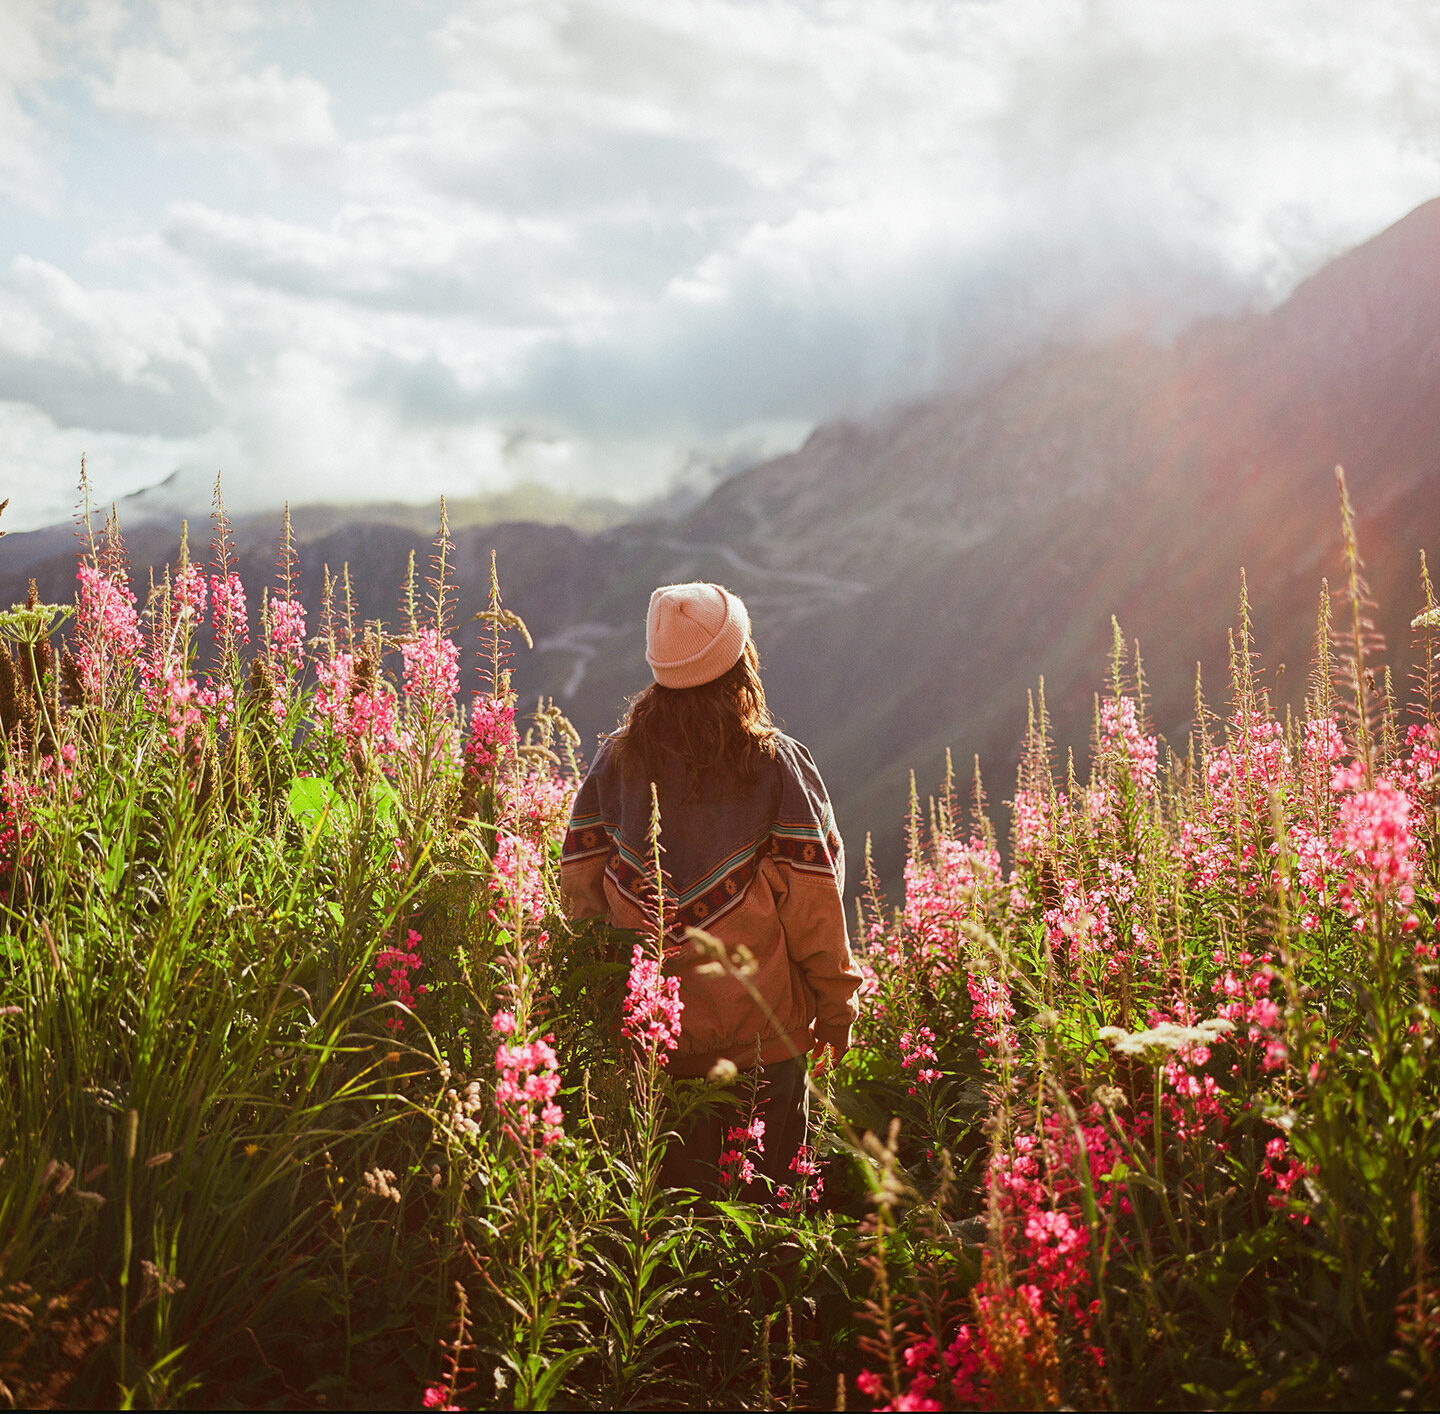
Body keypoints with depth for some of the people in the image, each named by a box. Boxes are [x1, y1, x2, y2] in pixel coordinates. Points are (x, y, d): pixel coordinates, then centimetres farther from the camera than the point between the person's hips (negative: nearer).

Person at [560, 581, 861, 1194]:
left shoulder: (616, 758, -2)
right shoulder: (778, 764, -11)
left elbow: (579, 881, 2)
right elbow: (812, 894, -10)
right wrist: (835, 1005, 1)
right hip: (763, 1028, -3)